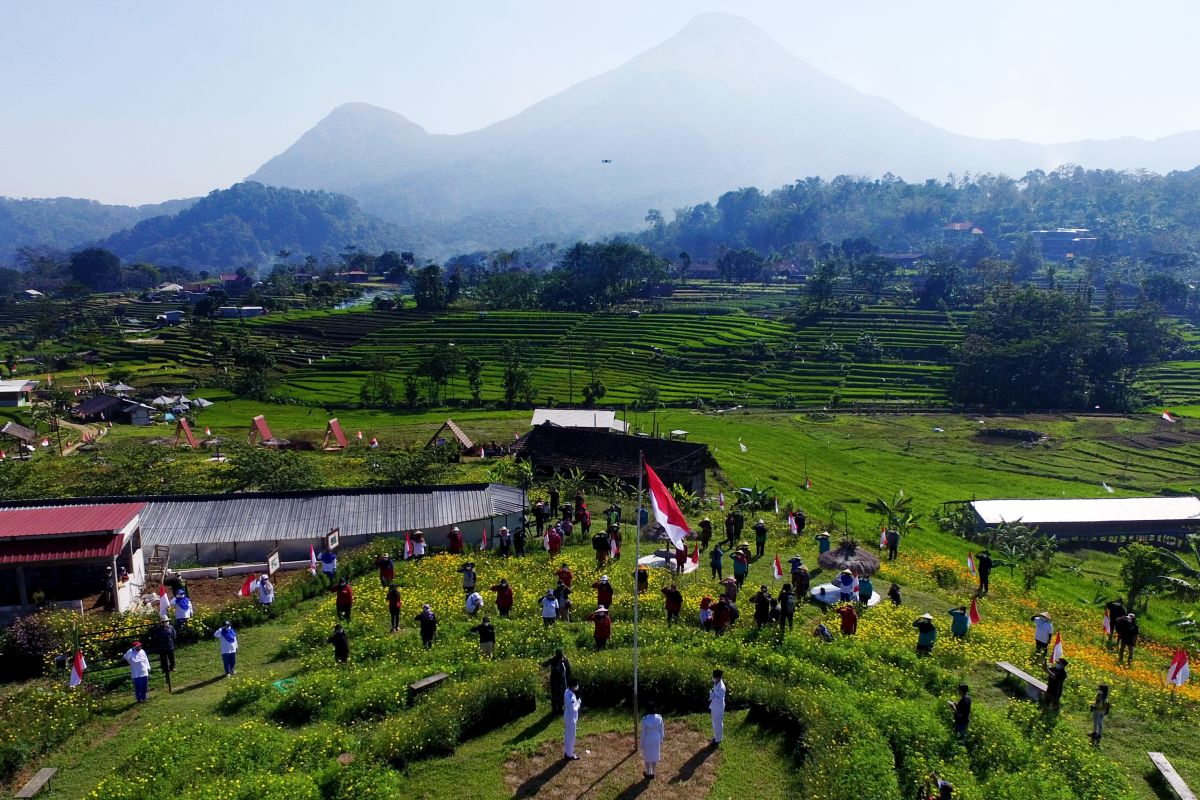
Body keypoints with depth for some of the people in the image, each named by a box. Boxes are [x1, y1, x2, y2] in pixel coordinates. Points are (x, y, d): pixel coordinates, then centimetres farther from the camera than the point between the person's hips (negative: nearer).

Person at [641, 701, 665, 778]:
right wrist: (661, 740, 13)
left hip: (647, 741, -3)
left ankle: (648, 773, 34)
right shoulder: (659, 718, -16)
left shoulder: (645, 720, -26)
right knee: (655, 756, 21)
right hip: (656, 740, 3)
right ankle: (653, 773, 36)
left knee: (647, 757, 17)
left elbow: (643, 733, -16)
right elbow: (661, 731, -3)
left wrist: (642, 744, -2)